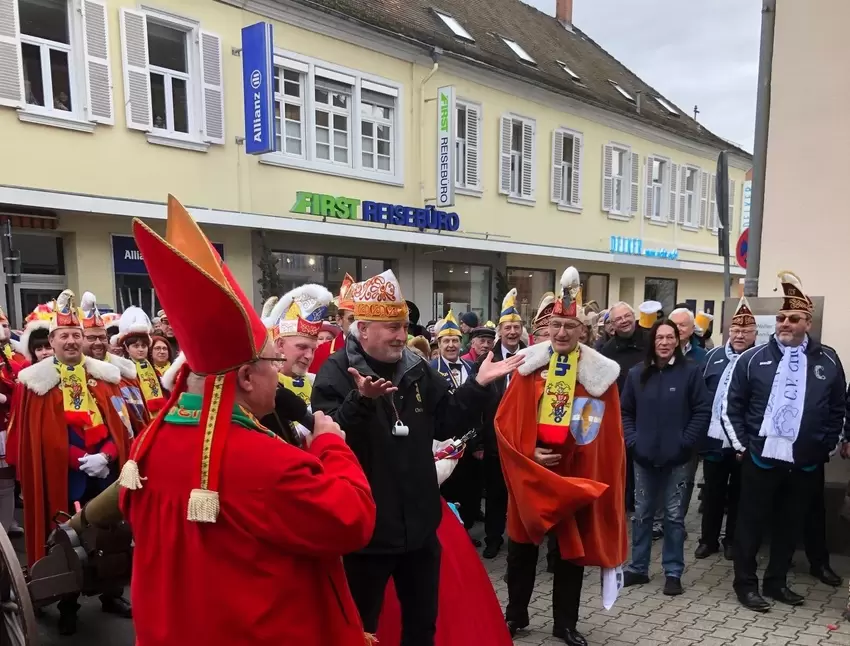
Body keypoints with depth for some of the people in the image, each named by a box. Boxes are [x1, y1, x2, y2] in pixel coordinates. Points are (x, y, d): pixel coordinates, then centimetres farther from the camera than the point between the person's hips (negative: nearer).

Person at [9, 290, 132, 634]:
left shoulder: (104, 375, 7)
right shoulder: (36, 381, -2)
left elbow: (121, 424, 4)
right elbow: (42, 434, -7)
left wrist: (106, 455, -12)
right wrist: (81, 460, -15)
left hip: (106, 469, 3)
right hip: (63, 474, -3)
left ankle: (111, 594, 28)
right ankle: (68, 607, 22)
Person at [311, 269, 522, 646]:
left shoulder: (417, 370, 5)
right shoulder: (336, 372, -14)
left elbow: (446, 424, 8)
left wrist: (478, 385, -1)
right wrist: (361, 400, -41)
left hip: (419, 523, 6)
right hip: (366, 528, -5)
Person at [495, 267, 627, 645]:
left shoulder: (601, 372, -5)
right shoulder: (528, 365, -4)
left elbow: (609, 434, -2)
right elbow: (506, 421, -4)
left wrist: (605, 476, -5)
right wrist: (527, 453, -15)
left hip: (579, 476, 0)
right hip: (530, 475, 0)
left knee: (572, 548, 13)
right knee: (521, 546, 13)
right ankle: (516, 614, 33)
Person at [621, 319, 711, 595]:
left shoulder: (690, 371, -5)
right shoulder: (637, 373, 2)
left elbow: (703, 411, -6)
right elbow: (625, 411, 8)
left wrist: (685, 442, -11)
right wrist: (632, 440, -2)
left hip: (676, 458, -2)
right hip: (643, 457, 3)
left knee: (674, 515, 8)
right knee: (642, 514, 12)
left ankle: (673, 572, 21)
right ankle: (638, 567, 25)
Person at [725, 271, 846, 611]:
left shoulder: (827, 361, 2)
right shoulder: (753, 358, -2)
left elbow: (837, 410, 8)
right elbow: (734, 405, 2)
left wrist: (825, 446, 3)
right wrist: (742, 444, -3)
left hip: (805, 461, 2)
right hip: (761, 456, -2)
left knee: (791, 523, 14)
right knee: (751, 520, 6)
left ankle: (776, 581, 30)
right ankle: (746, 582, 20)